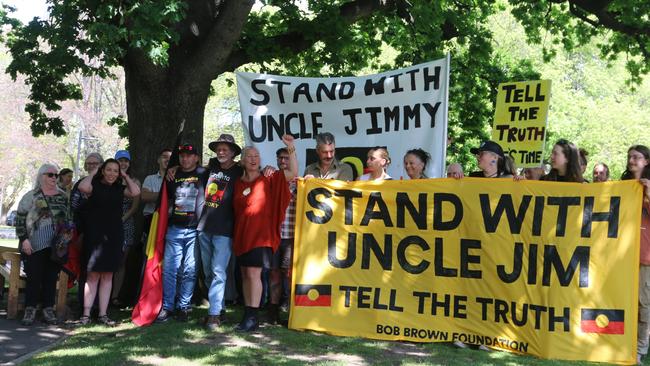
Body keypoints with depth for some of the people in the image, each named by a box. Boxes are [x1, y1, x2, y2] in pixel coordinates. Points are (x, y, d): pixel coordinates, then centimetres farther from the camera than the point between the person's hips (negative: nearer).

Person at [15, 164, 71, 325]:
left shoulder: (63, 196, 13)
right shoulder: (31, 196, 1)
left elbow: (68, 218, 18)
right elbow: (20, 218, -1)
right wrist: (24, 239, -9)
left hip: (56, 245, 3)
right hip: (35, 245, -3)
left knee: (51, 277, 3)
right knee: (34, 277, -4)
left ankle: (48, 309, 10)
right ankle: (30, 310, 4)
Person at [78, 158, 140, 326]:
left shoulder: (119, 189, 10)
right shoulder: (95, 186, 0)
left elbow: (135, 192, -6)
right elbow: (83, 187, -22)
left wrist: (126, 176, 3)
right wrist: (93, 173, -7)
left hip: (114, 236, 4)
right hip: (94, 235, -4)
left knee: (107, 275, 7)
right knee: (93, 274, -3)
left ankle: (103, 314, 12)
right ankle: (86, 314, 2)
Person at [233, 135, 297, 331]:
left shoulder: (268, 180, -3)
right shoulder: (238, 183, 9)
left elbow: (293, 173, -13)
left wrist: (291, 148, -21)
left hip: (261, 234, -5)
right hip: (242, 234, 5)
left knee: (254, 273, -11)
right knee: (245, 274, 8)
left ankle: (253, 317, -6)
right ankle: (247, 314, 17)